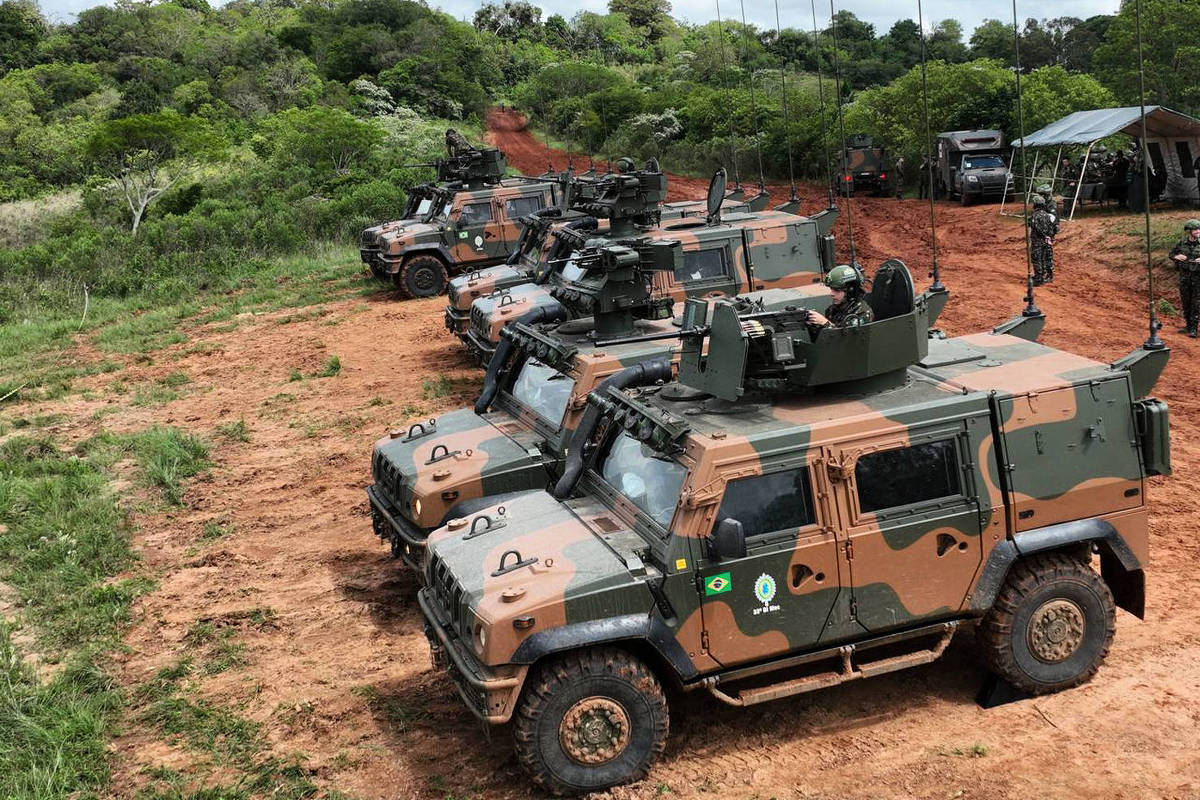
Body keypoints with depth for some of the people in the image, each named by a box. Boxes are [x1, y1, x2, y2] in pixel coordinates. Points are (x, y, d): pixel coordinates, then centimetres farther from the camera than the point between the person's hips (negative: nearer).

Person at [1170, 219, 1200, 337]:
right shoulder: (1182, 243, 0)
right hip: (1184, 276, 3)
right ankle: (1188, 325, 26)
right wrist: (1177, 256, -9)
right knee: (1185, 302, 11)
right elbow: (1171, 253, 13)